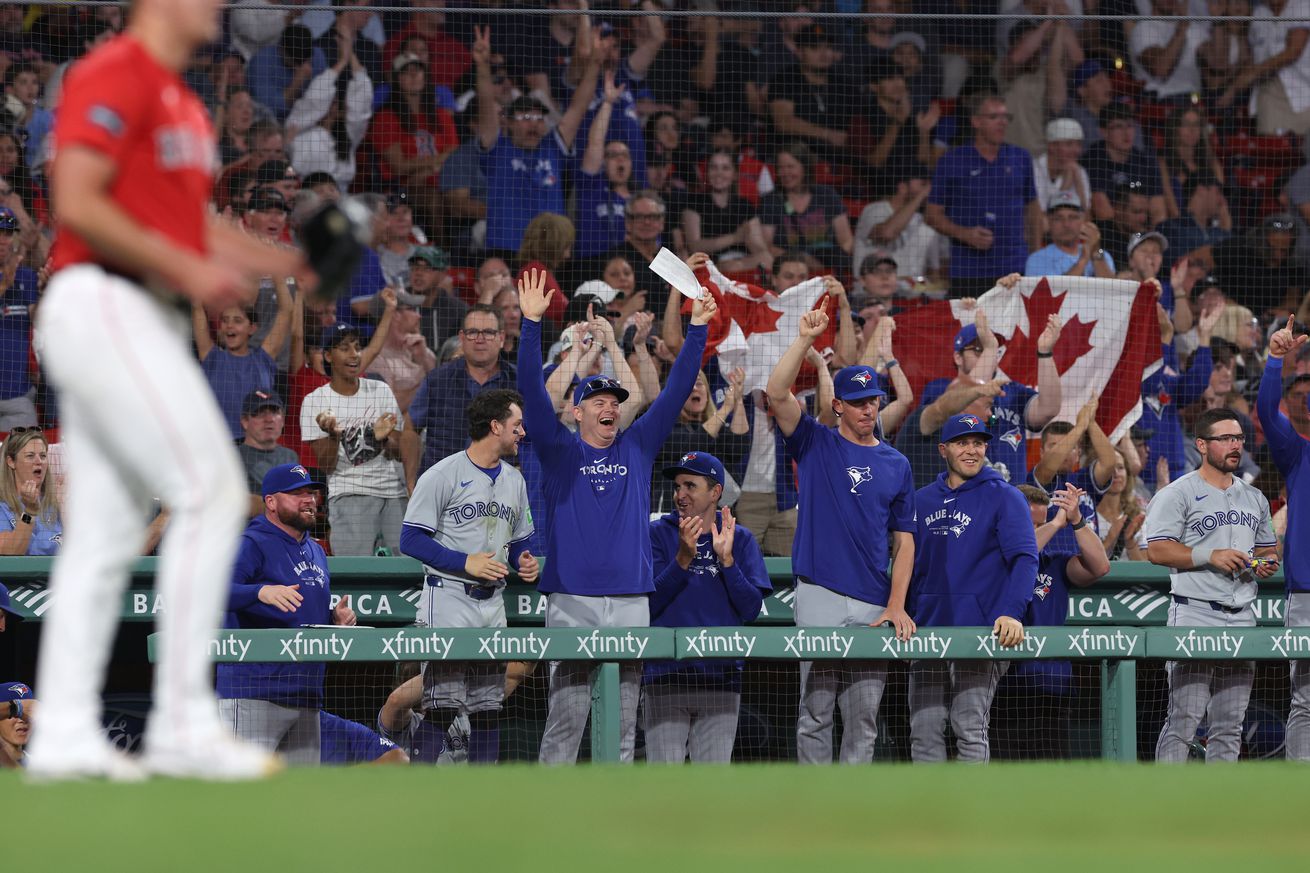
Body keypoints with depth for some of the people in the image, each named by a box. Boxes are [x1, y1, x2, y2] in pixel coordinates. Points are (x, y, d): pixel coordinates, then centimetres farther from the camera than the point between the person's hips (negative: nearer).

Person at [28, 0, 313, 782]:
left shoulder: (181, 100, 20)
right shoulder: (115, 76, -10)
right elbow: (78, 204, -19)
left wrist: (283, 263, 12)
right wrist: (189, 269, -21)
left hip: (145, 321, 10)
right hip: (102, 304, -10)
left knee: (105, 533, 8)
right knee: (211, 491, -13)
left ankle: (65, 736, 8)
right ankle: (183, 725, -12)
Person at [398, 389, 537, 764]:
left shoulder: (514, 480, 16)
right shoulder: (443, 475, -7)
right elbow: (411, 539, -10)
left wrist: (525, 562, 2)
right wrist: (466, 562, -17)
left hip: (492, 606, 7)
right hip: (448, 602, -7)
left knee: (488, 708, 7)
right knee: (444, 708, -13)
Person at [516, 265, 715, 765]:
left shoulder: (637, 447, 15)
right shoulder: (560, 450, 7)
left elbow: (676, 391, 12)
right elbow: (532, 390, -4)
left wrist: (697, 329, 3)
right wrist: (531, 324, -14)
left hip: (630, 602, 3)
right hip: (571, 599, -3)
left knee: (622, 724, 5)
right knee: (565, 718, -6)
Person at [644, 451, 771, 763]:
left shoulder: (740, 539, 8)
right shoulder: (658, 533, 4)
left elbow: (751, 609, 0)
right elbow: (649, 604, -5)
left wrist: (726, 559, -11)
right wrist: (683, 558, -17)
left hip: (720, 676, 1)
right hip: (665, 677, -1)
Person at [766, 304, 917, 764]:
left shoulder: (896, 464, 14)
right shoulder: (816, 444, 8)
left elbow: (903, 540, 11)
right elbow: (777, 394, -9)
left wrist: (896, 605, 0)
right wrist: (805, 339, -15)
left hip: (874, 606, 3)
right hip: (820, 600, -3)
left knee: (863, 719, 4)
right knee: (816, 713, -4)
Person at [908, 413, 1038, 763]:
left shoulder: (1004, 497, -1)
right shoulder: (923, 501, 15)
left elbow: (1025, 558, -12)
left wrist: (1012, 612, -26)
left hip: (981, 629, -5)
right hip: (929, 628, 5)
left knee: (970, 729, -8)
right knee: (924, 731, 2)